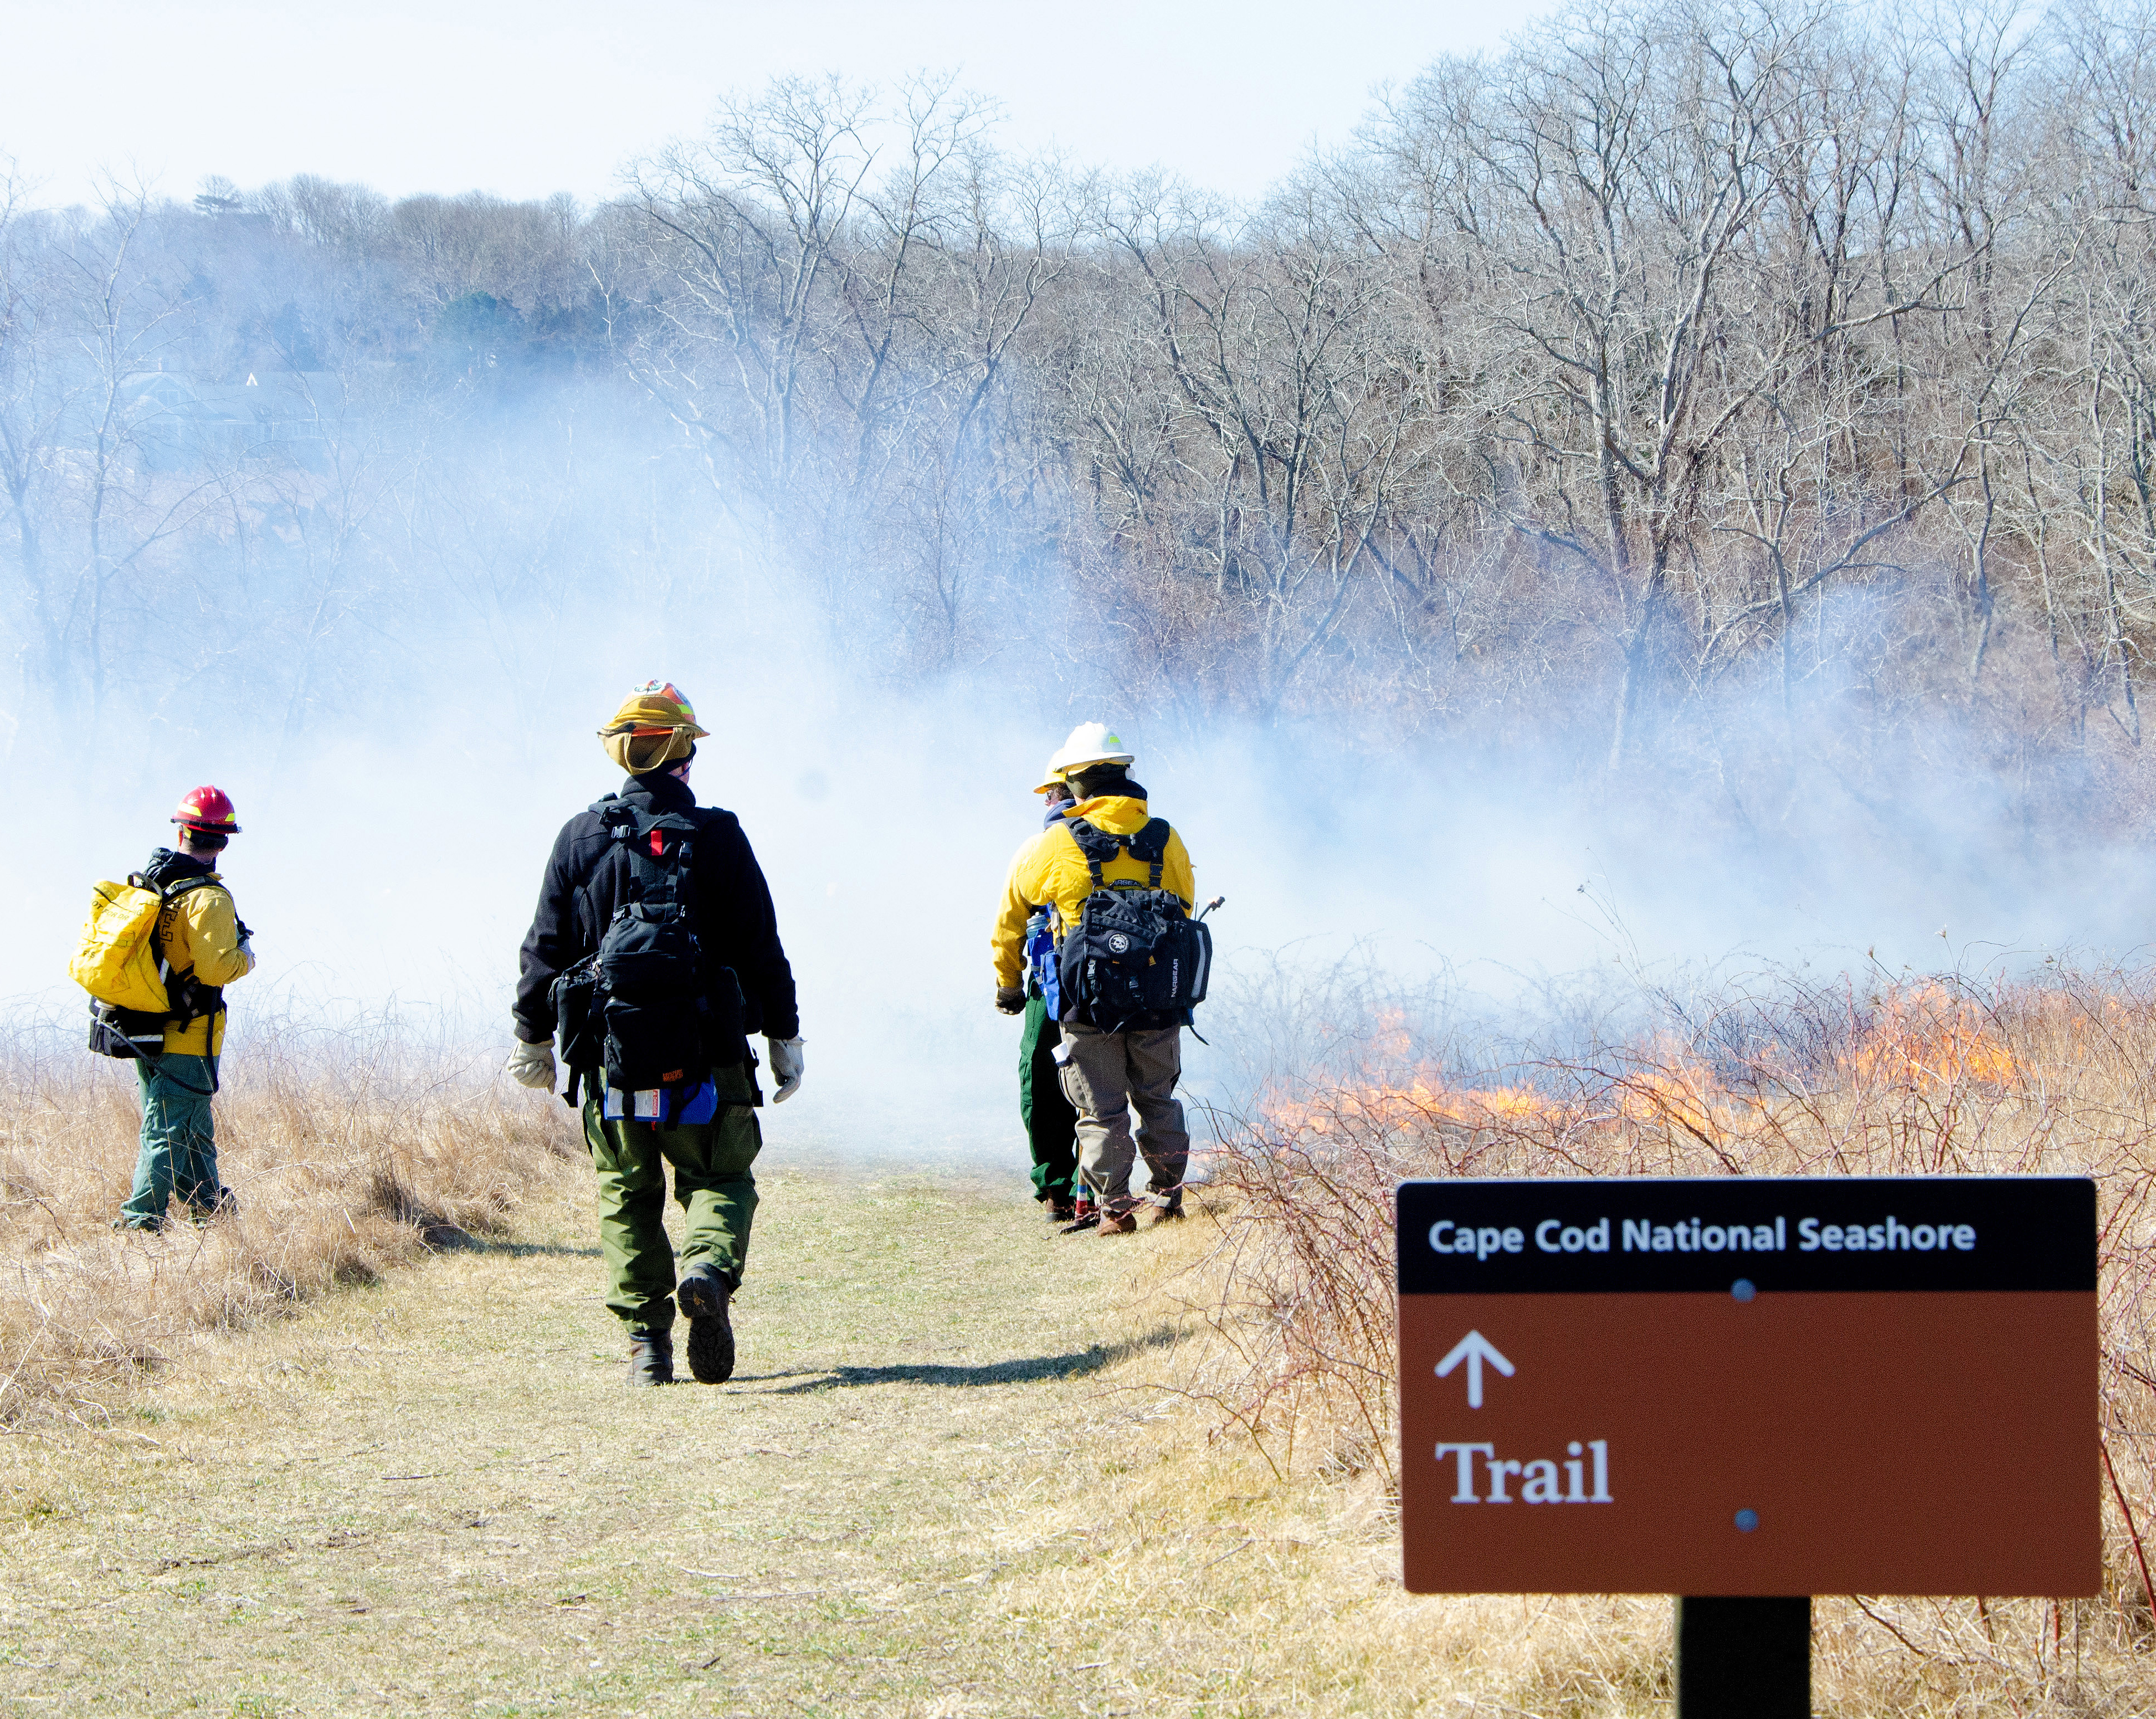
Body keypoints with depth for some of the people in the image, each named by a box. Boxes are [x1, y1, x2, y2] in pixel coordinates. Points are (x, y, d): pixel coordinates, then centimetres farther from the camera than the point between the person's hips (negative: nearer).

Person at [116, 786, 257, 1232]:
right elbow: (214, 967, -24)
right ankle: (141, 1219, -11)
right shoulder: (209, 898, -17)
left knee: (196, 1128, 19)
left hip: (145, 1031, 8)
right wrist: (244, 957, -4)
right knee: (169, 1133, -5)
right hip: (187, 1035, -8)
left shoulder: (147, 882, 5)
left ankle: (209, 1207, 30)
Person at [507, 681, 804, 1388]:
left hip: (610, 1052, 1)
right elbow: (762, 949, 0)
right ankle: (709, 1269, -22)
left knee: (627, 1196, 11)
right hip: (705, 1052, -1)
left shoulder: (581, 838, 3)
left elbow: (546, 948, 7)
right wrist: (785, 1039, 9)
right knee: (720, 1179, 9)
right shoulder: (718, 837, -1)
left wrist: (533, 1038, 18)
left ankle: (646, 1341, 3)